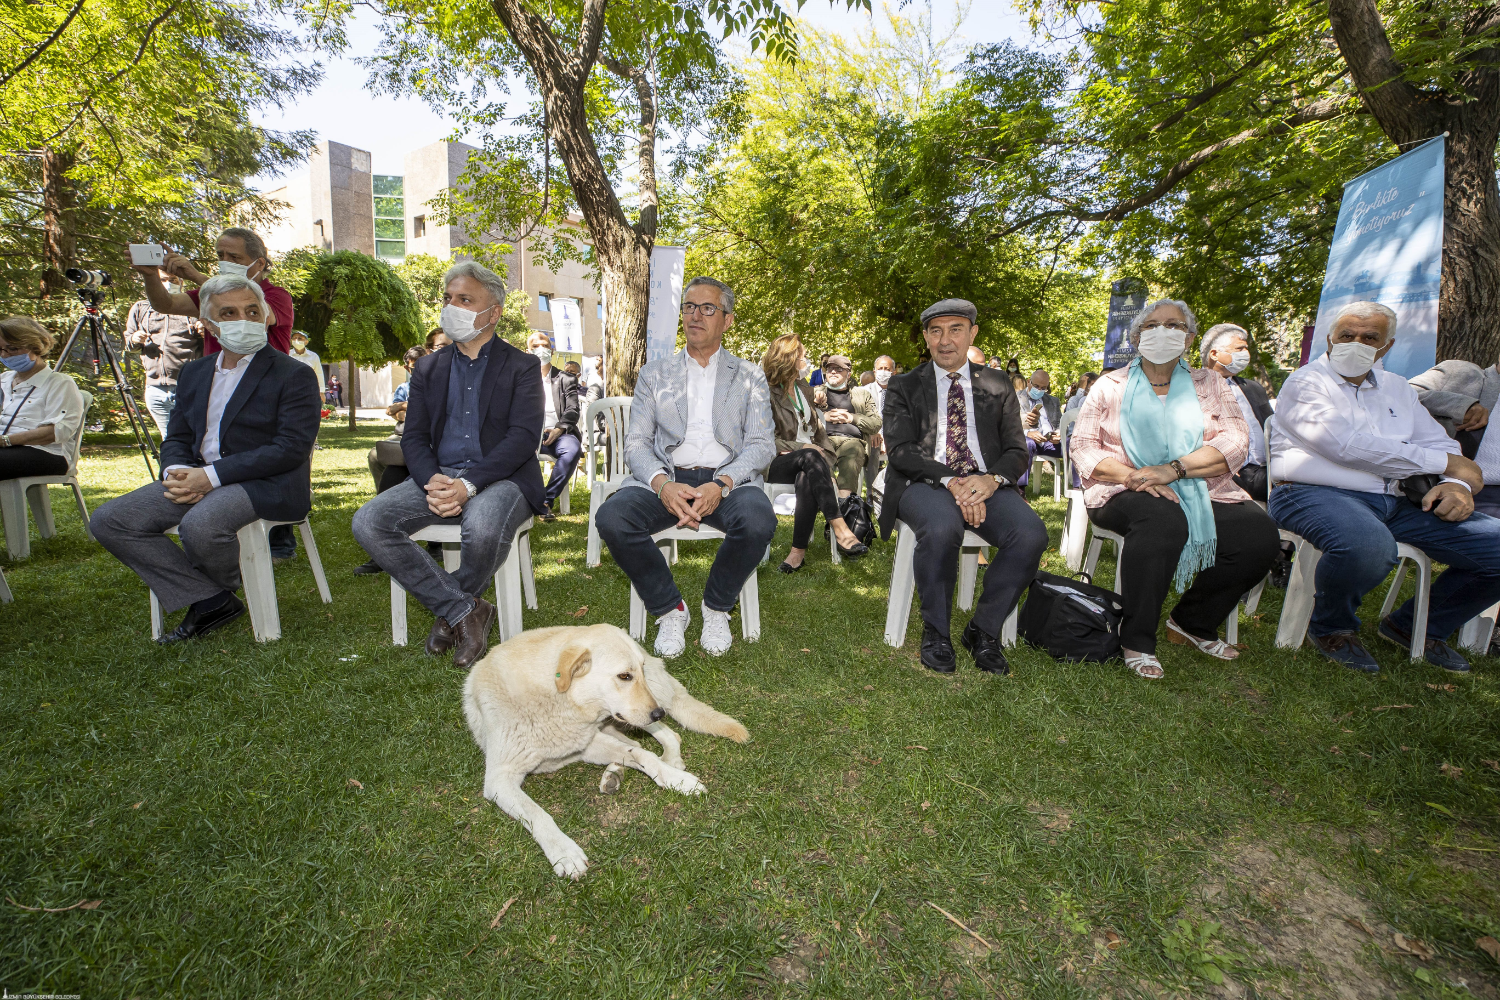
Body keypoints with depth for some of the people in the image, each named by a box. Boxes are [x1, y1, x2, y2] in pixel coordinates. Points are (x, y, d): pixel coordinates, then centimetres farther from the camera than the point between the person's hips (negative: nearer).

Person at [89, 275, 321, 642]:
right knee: (107, 521, -5)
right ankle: (209, 601, -6)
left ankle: (224, 592, 3)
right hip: (197, 478, 8)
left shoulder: (294, 375, -6)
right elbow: (176, 438, 19)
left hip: (265, 485, -7)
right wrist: (176, 471, -6)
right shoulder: (194, 372, 18)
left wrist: (212, 475, -19)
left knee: (200, 524, -33)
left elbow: (291, 447, -16)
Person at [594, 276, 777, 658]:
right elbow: (636, 443, 7)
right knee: (611, 517, -29)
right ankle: (669, 609, -5)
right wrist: (662, 484, -16)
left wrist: (721, 484, -17)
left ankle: (716, 608, -4)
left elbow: (762, 444, 4)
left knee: (758, 521, -34)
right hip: (665, 478, 1)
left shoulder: (749, 377, 15)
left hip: (727, 479, -1)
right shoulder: (654, 374, 18)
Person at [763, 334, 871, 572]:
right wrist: (800, 447, -14)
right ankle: (840, 530, -44)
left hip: (807, 462, 4)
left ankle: (799, 549, -36)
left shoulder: (804, 389, 22)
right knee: (810, 456, -38)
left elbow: (818, 427, 23)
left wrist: (823, 449, 1)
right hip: (778, 463, -4)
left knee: (807, 479, -35)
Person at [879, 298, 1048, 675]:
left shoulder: (998, 387, 17)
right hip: (924, 484, -2)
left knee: (1031, 533, -27)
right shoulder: (903, 386, 11)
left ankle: (983, 630, -5)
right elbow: (899, 449, -3)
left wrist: (992, 479, -16)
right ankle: (935, 632, -11)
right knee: (942, 528, -36)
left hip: (985, 483, 3)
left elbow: (1017, 451, 9)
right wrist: (949, 481, -20)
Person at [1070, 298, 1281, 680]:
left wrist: (1173, 468, -19)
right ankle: (1136, 638, -19)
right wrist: (1132, 476, -19)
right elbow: (1082, 446, -1)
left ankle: (1192, 623, 3)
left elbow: (1235, 442, 0)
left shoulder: (1209, 384, 16)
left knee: (1260, 535, -23)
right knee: (1163, 520, -37)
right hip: (1126, 493, -3)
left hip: (1201, 493, 4)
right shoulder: (1110, 385, 11)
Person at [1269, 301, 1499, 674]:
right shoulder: (1306, 382, 0)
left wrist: (1457, 485, -2)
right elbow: (1349, 446, -13)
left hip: (1397, 503, 8)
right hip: (1316, 494, -8)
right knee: (1367, 544, -39)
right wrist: (1446, 463, -4)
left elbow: (1439, 443, 21)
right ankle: (1330, 628, -7)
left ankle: (1414, 626, 15)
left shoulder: (1397, 388, 24)